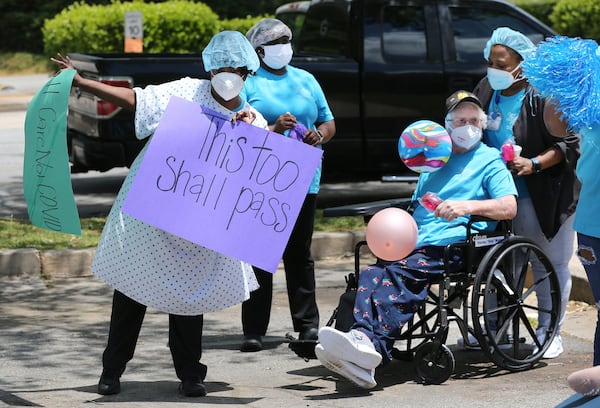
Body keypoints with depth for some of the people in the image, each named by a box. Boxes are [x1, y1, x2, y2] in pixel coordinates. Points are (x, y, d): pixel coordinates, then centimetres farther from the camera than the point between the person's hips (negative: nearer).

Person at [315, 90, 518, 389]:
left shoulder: (490, 160, 13)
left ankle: (368, 342, -56)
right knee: (371, 275, -28)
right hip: (416, 244, 6)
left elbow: (509, 207, -2)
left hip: (454, 244, -6)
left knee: (400, 274, -35)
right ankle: (363, 342, -51)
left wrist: (467, 206, -18)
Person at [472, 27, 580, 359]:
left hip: (544, 195, -6)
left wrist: (534, 164, -24)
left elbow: (568, 144, -14)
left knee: (549, 263, 2)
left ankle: (549, 332, 12)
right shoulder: (486, 91, 5)